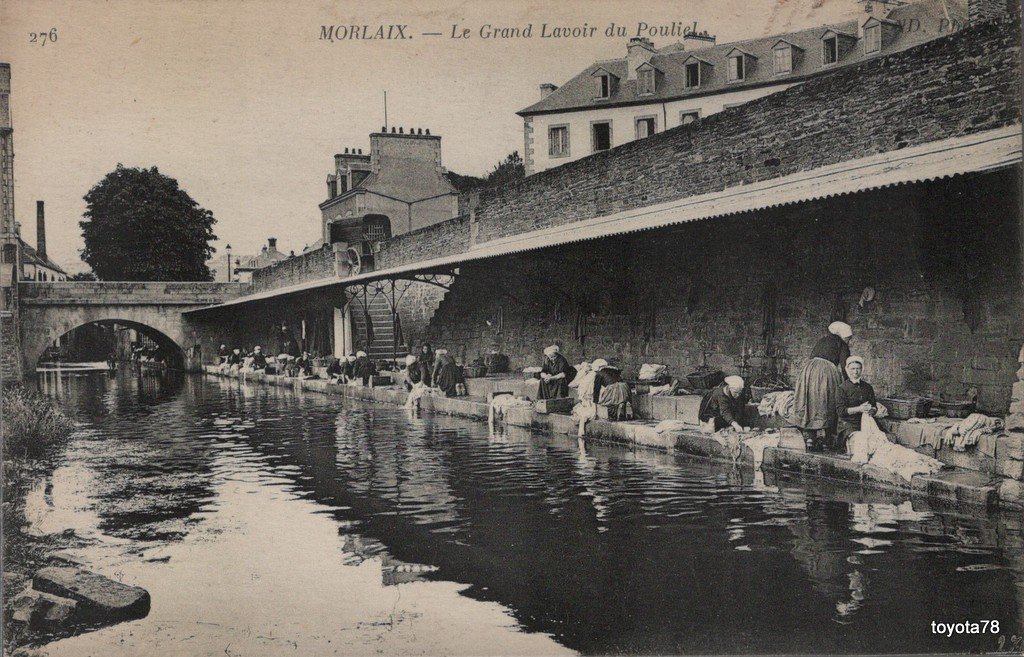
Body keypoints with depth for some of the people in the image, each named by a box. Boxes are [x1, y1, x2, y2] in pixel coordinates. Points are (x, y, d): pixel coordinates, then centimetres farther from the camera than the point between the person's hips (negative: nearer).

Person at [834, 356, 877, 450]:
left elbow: (874, 407, 15)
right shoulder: (842, 388, -2)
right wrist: (859, 409, -18)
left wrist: (870, 411, -10)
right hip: (848, 424, -4)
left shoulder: (867, 387, 13)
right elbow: (840, 411, -9)